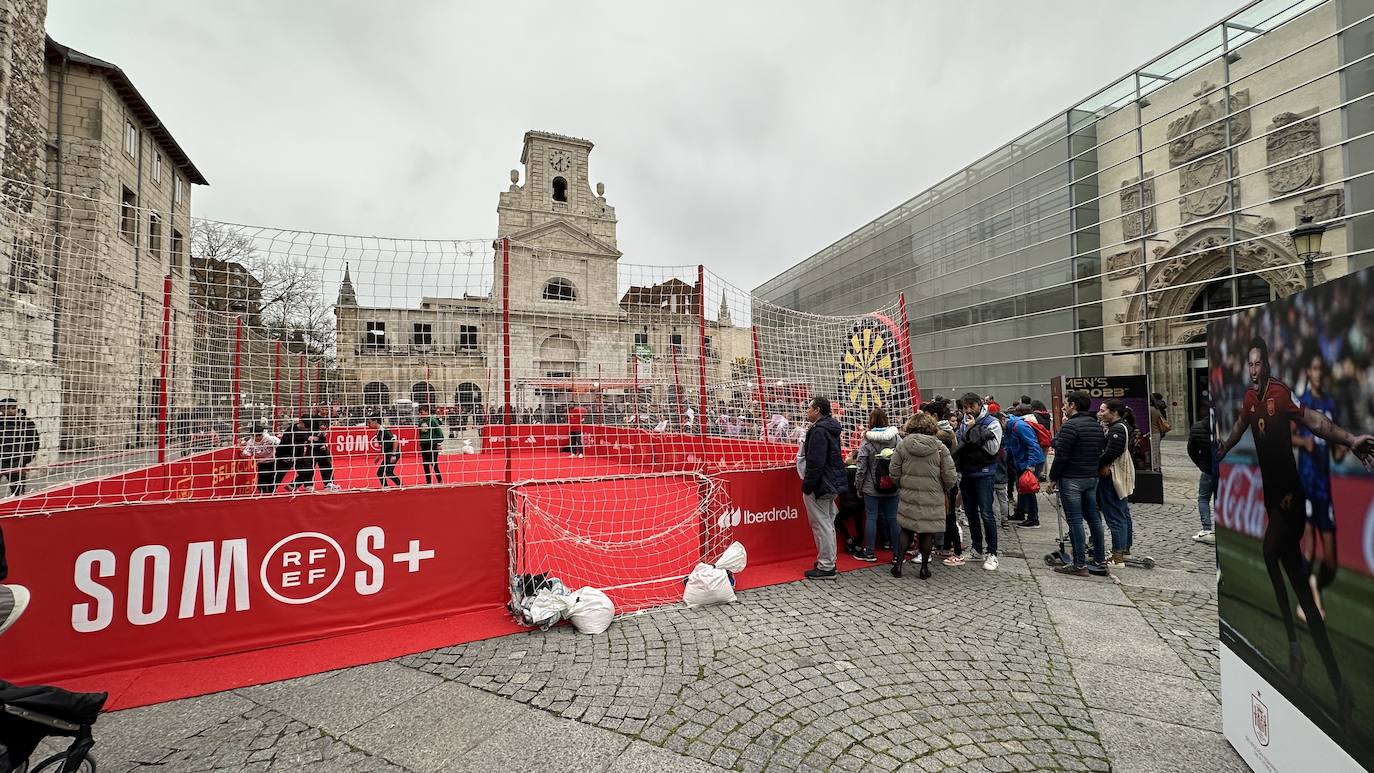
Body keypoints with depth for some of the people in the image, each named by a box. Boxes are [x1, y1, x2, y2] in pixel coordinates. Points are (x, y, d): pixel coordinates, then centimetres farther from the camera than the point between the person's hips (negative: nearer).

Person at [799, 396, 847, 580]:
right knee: (828, 524, 18)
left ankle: (826, 567, 4)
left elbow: (815, 462, -24)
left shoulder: (819, 430, -19)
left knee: (821, 525, -3)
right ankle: (828, 561, 28)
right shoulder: (831, 428, 13)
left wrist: (807, 486, -19)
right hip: (833, 483, 11)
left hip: (819, 485, -10)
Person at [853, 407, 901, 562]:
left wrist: (858, 487, 3)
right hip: (893, 487, 3)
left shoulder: (867, 441, -9)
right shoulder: (896, 438, -2)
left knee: (871, 517, 6)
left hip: (872, 488, -3)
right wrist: (899, 481, 10)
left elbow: (861, 467, -8)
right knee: (892, 518, 10)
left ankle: (869, 552, 15)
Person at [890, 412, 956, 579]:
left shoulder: (902, 445, -4)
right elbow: (949, 476, -6)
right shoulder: (940, 447, -6)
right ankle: (924, 568, 20)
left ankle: (898, 564, 16)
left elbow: (894, 472, -2)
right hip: (932, 499, -1)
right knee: (927, 532, 10)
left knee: (906, 530, 13)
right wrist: (944, 490, 13)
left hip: (908, 497, 1)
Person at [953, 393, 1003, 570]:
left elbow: (993, 449, -17)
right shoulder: (963, 423, 10)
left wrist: (973, 430, -16)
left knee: (986, 514, -5)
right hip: (966, 474, 6)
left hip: (984, 474, -6)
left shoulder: (992, 423, -6)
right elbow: (958, 447, 2)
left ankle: (992, 554, 7)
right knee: (971, 513, 13)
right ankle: (977, 550, 25)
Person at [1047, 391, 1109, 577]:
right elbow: (1101, 451, 17)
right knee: (1093, 518, 15)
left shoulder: (1070, 425, -16)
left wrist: (1053, 479, -10)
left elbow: (1061, 456, -17)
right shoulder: (1097, 426, 12)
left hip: (1071, 479, -9)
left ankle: (1080, 565, 0)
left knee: (1075, 521, -4)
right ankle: (1100, 561, 22)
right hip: (1092, 478, 9)